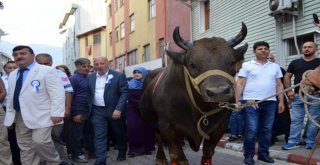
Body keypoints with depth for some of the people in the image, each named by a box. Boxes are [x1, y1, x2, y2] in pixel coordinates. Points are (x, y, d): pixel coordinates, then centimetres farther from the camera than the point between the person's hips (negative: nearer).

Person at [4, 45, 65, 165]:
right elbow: (10, 96, 21)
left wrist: (56, 113, -20)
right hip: (20, 117, 7)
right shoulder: (12, 75, 17)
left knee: (40, 142, -16)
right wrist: (9, 116, 17)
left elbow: (57, 93, -12)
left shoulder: (47, 70, -5)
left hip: (40, 115, -7)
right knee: (25, 147, 9)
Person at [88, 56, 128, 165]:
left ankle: (122, 152, 38)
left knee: (119, 133, 14)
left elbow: (124, 93, -12)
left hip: (115, 110, -2)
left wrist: (118, 109, -19)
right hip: (97, 111, 3)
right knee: (99, 137, -1)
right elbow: (89, 94, 11)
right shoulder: (90, 78, 6)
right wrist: (89, 109, 3)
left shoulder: (119, 76, -8)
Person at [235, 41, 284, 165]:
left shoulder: (275, 67, 15)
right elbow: (240, 84, -1)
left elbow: (279, 85, 16)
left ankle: (263, 154, 22)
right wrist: (237, 101, -8)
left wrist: (281, 101, 8)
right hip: (251, 102, -4)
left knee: (267, 130, 9)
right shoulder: (247, 66, 3)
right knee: (251, 130, -4)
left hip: (270, 102, 4)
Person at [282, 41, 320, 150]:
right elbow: (287, 76, 13)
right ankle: (293, 142, 5)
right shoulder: (295, 63, 12)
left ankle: (310, 142, 14)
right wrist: (289, 90, 2)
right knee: (295, 119, 1)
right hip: (298, 96, 2)